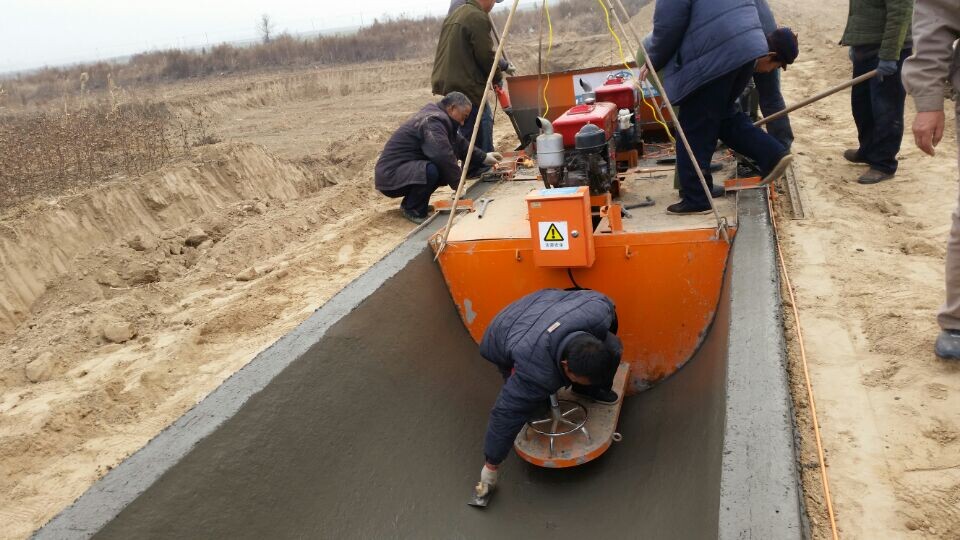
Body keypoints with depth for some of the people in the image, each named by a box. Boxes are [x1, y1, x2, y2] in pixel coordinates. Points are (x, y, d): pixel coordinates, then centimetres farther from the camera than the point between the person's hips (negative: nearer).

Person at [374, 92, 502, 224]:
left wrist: (483, 157, 18)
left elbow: (458, 143, 21)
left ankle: (410, 202, 14)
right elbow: (444, 156, -30)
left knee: (446, 168, 7)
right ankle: (412, 210, -9)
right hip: (390, 175, -10)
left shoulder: (436, 116, 12)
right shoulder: (432, 121, -20)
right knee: (431, 171, -33)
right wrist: (458, 184, -20)